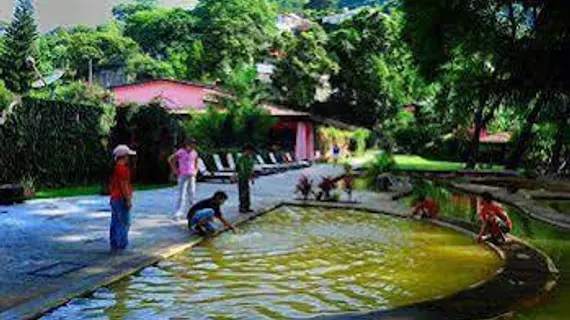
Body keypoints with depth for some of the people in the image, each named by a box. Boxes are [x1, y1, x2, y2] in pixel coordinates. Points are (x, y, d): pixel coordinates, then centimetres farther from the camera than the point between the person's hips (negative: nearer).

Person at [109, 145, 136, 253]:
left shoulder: (115, 168, 12)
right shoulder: (123, 169, -17)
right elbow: (124, 186, -21)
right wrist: (129, 200, -17)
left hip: (114, 198, 10)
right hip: (121, 199, -10)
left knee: (115, 223, 13)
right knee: (124, 223, -4)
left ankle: (114, 246, 17)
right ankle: (121, 246, -4)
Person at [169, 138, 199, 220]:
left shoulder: (194, 153, 9)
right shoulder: (181, 152, -7)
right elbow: (171, 160, -2)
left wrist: (195, 172, 11)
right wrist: (175, 171, -4)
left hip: (192, 176, 5)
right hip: (183, 176, -5)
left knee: (192, 195, 7)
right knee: (182, 195, -11)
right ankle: (178, 214, -9)